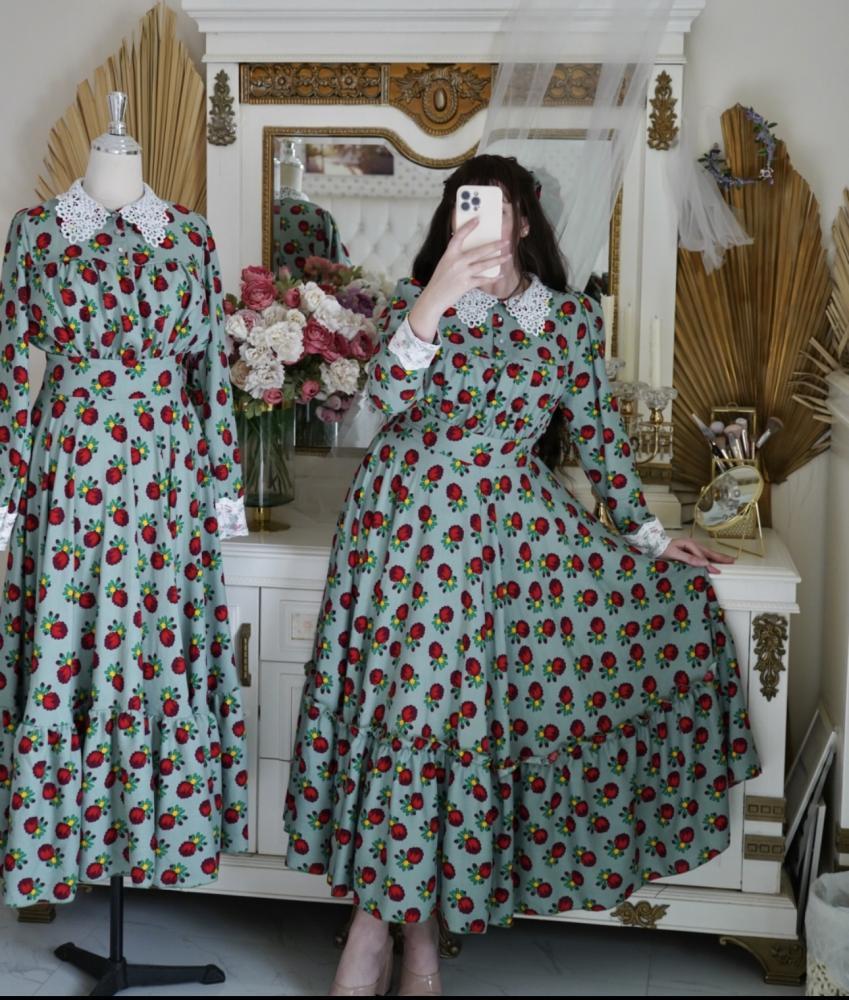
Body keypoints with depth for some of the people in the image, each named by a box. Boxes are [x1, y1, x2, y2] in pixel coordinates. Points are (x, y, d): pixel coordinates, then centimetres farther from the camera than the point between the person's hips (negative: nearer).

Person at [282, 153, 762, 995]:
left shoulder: (571, 316, 7)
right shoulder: (416, 299, 3)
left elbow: (598, 432, 12)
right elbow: (388, 397, -14)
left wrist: (647, 534, 11)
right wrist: (435, 300, -26)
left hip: (511, 526, 3)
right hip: (410, 517, -3)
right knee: (408, 700, -9)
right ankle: (378, 925, 7)